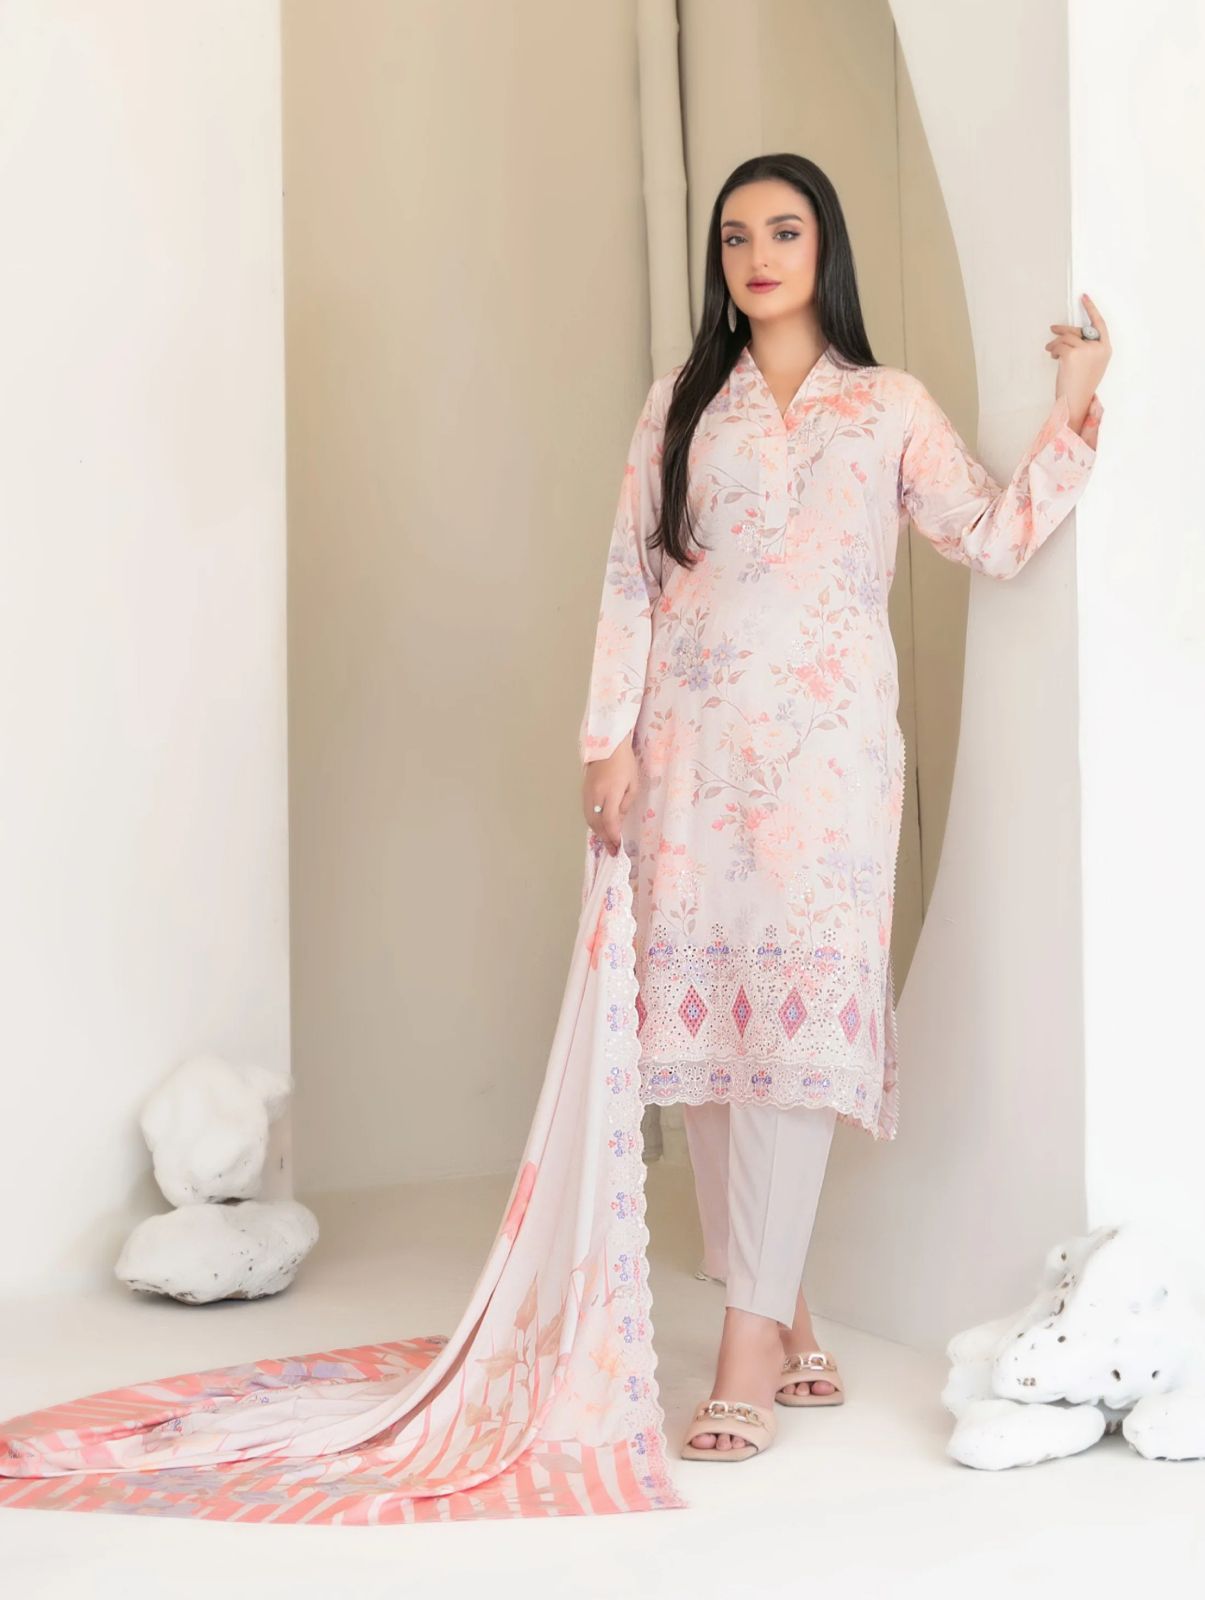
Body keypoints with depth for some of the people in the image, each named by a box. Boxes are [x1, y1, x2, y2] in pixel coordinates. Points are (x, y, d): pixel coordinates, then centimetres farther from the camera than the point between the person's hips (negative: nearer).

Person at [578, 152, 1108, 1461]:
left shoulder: (891, 407, 10)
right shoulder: (681, 405, 14)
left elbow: (994, 539, 1)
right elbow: (630, 580, 9)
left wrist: (1071, 414, -9)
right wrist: (608, 741, 2)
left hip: (826, 742, -2)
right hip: (691, 746, 2)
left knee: (797, 1012, -11)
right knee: (699, 1013, -1)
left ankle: (751, 1345, -9)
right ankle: (785, 1318, 12)